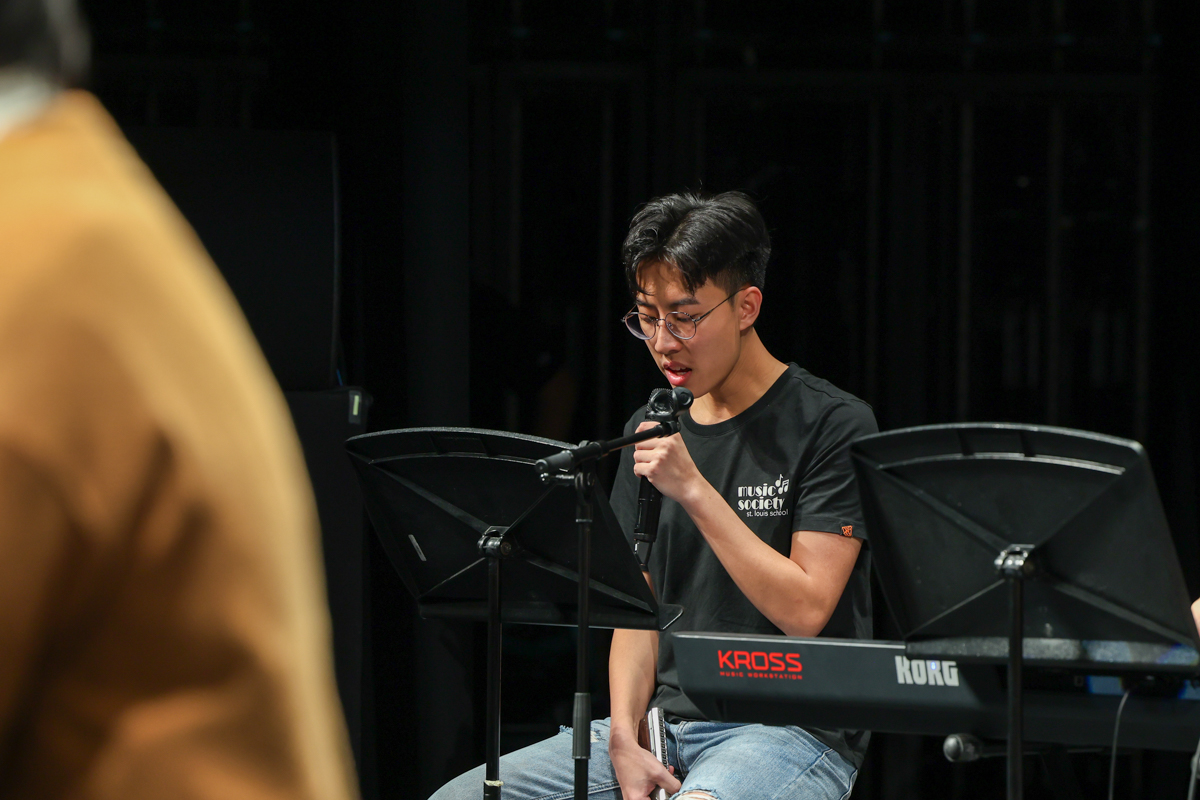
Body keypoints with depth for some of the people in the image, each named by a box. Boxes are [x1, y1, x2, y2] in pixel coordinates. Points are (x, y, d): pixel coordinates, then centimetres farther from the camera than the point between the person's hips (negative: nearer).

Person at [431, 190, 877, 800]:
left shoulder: (833, 425, -5)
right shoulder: (652, 430, 14)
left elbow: (805, 610, -13)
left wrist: (692, 487, -15)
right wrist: (623, 738, -5)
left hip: (794, 731, -6)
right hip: (666, 721, 6)